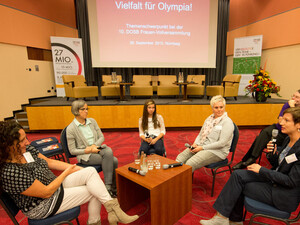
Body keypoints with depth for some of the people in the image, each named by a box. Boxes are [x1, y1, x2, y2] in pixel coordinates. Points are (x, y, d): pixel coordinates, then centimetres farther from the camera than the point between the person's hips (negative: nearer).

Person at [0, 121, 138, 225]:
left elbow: (49, 161, 5)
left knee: (91, 171, -8)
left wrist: (78, 169, 0)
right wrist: (66, 173, -13)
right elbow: (46, 193, -25)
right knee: (95, 190, -12)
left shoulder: (27, 150, -7)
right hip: (42, 207, -7)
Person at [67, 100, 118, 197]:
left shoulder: (92, 121, 7)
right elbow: (72, 151, -6)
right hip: (84, 155, -4)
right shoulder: (70, 129, -7)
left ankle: (108, 187, -20)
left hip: (98, 148, 5)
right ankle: (113, 187, -9)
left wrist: (94, 145, -12)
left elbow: (101, 137, 8)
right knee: (113, 161, -25)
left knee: (109, 152, -30)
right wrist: (88, 150, -18)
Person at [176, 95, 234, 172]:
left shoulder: (227, 122, -11)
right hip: (201, 146, 7)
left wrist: (202, 147, -18)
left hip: (216, 152, -7)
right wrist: (195, 144, -3)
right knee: (180, 158, -10)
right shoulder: (209, 118, 12)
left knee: (190, 164, -27)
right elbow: (201, 134, 17)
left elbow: (222, 143, -18)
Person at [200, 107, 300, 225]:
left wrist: (262, 170, -19)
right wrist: (272, 154, -9)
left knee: (238, 184, -11)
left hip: (285, 197, -7)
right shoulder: (288, 139, 3)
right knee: (238, 175, -9)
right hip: (274, 180, 7)